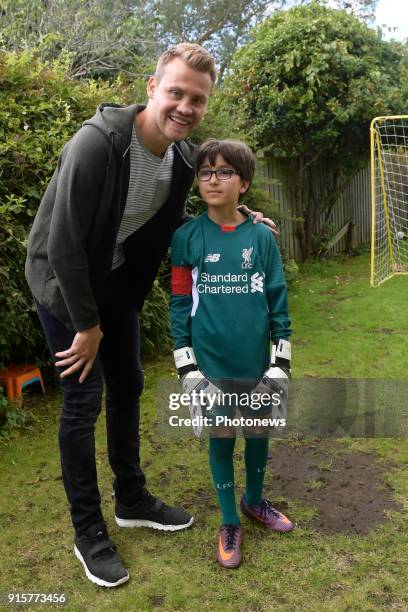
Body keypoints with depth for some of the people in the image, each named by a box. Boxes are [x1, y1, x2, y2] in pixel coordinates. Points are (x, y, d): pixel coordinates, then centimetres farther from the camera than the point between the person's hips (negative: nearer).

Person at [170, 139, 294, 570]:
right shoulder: (187, 237, -5)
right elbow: (180, 302, -3)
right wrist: (186, 367, -6)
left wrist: (282, 361, 0)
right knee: (220, 439, 10)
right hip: (211, 364, -1)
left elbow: (277, 300, 2)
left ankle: (254, 501, 43)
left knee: (258, 433, 16)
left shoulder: (261, 236, -3)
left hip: (257, 363, 2)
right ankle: (229, 522, 30)